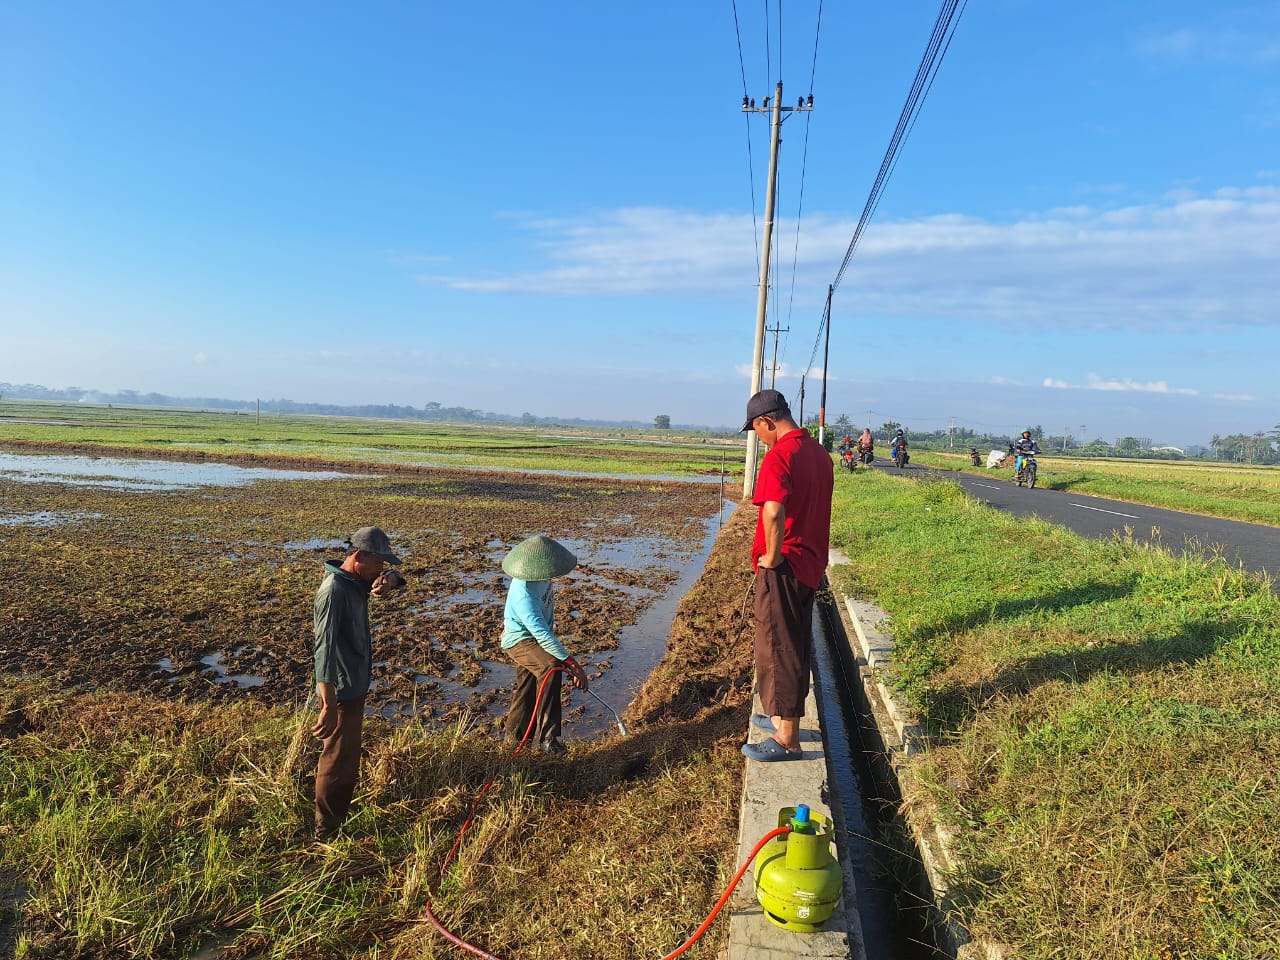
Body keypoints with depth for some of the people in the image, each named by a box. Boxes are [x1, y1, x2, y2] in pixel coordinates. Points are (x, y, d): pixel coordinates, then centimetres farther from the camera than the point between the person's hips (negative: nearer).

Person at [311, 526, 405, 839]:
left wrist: (388, 580, -11)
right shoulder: (334, 590, -25)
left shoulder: (357, 581, 2)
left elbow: (394, 576, 16)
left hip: (355, 686, 10)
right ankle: (328, 833, 18)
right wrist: (329, 705, -33)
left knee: (347, 756, 25)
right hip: (340, 692, -10)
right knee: (338, 761, 3)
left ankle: (340, 815, 44)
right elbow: (324, 648, -30)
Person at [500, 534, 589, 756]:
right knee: (551, 668, -32)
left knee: (527, 687, 20)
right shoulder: (524, 594, -37)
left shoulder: (540, 578, -10)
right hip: (519, 640, -9)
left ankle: (515, 733, 43)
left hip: (533, 636, 9)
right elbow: (541, 633, -40)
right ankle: (546, 737, -27)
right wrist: (572, 664, -41)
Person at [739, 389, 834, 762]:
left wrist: (772, 556, -20)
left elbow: (774, 511, -34)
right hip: (810, 564, 9)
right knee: (795, 645, 20)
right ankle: (785, 717, 35)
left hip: (783, 568, -9)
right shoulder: (819, 453, 10)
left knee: (778, 648, 2)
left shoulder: (779, 455, -19)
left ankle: (787, 740, 11)